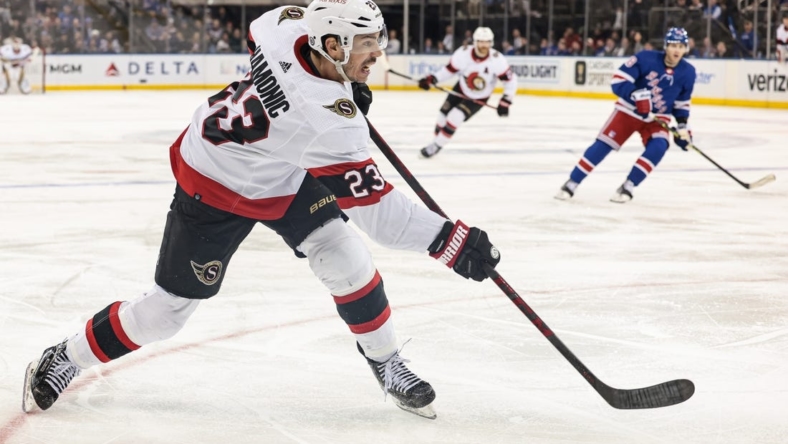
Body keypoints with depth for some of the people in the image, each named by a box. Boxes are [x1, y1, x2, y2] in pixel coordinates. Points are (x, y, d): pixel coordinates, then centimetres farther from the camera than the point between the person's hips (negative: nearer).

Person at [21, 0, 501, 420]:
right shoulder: (329, 121, -41)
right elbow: (372, 204, -39)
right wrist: (451, 240, -39)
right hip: (215, 191, -8)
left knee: (345, 257, -4)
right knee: (168, 308, 3)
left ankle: (386, 362, 15)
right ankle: (64, 361, 24)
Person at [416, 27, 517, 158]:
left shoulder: (497, 60, -29)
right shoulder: (463, 53, -23)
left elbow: (511, 79, -19)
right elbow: (449, 70, -8)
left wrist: (505, 102, -24)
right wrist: (431, 79, -20)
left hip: (479, 98, -3)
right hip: (461, 90, 3)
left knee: (455, 117, -19)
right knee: (443, 115, 3)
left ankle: (436, 146, -3)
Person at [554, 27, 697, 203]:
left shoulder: (687, 72, -7)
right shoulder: (646, 58, -21)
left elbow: (682, 102, 8)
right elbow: (619, 80, -22)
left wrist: (683, 125, -2)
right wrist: (636, 94, -37)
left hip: (658, 117, 3)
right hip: (629, 110, -3)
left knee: (658, 147, -24)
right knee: (602, 145, -8)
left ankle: (627, 187, -14)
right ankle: (571, 184, 2)